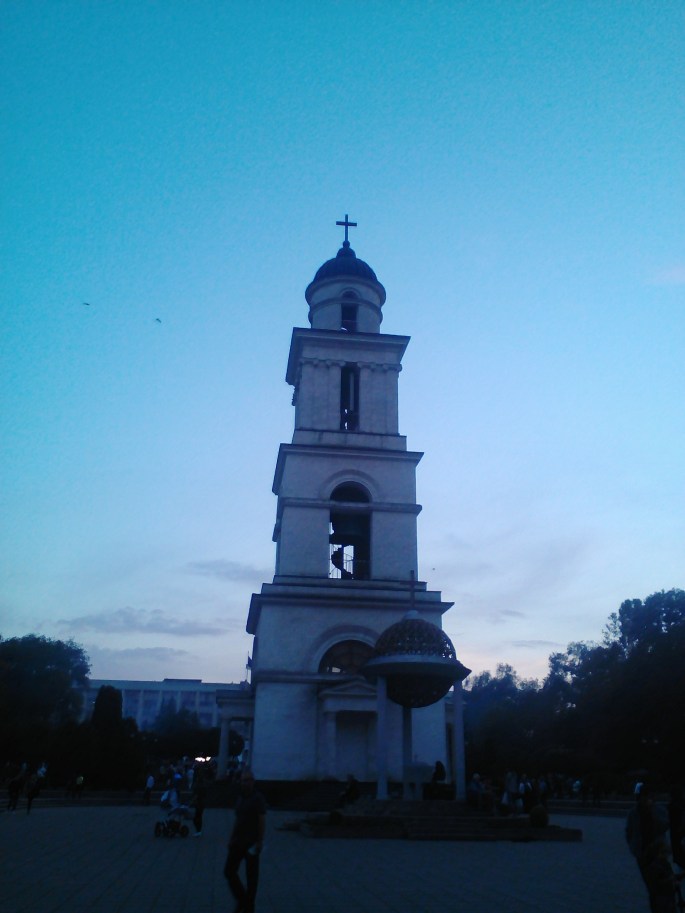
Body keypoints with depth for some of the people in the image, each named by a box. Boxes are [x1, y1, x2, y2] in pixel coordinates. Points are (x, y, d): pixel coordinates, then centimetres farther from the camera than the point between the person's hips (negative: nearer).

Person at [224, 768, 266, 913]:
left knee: (251, 876, 5)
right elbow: (237, 820, 15)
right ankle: (241, 899, 23)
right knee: (229, 871, 5)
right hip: (238, 841, 6)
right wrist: (231, 838, 12)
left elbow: (262, 821, -14)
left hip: (252, 843, -6)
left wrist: (260, 842, -18)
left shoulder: (258, 798, -12)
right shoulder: (239, 798, 8)